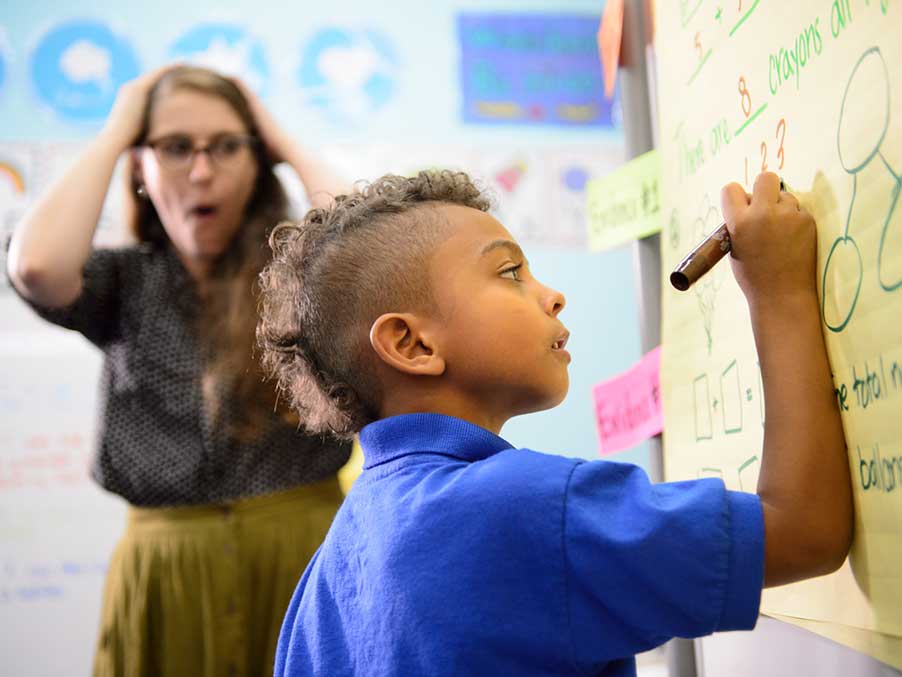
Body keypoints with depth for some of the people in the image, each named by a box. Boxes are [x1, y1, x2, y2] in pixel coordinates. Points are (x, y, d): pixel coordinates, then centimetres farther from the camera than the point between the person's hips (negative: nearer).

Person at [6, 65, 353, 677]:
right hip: (166, 572, 1)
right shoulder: (126, 283, 4)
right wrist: (113, 135, -5)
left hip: (305, 556, 0)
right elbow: (37, 265, -17)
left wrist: (289, 145, -5)